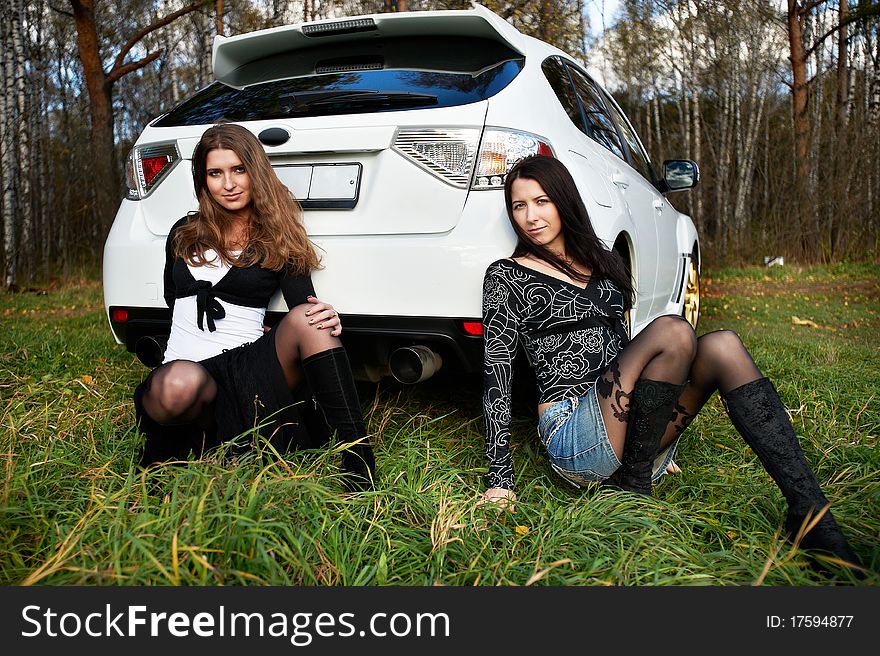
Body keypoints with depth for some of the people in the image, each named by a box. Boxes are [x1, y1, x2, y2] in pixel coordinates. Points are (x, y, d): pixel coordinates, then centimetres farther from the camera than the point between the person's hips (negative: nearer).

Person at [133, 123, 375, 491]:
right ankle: (163, 447, -5)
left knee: (306, 319, -32)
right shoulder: (184, 233, 14)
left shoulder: (278, 241, 6)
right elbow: (173, 297, 21)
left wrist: (325, 321, -26)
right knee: (180, 384, -39)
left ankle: (359, 465, -34)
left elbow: (306, 309, 0)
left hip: (249, 365, 0)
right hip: (190, 363, 1)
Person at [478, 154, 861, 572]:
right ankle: (631, 489, -14)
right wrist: (500, 482, -11)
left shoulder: (603, 262, 18)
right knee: (672, 331, -25)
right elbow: (497, 375, -6)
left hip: (630, 431, 6)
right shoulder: (506, 276, 0)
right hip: (574, 436, -6)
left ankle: (811, 515, -23)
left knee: (722, 346, -18)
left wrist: (663, 439, 27)